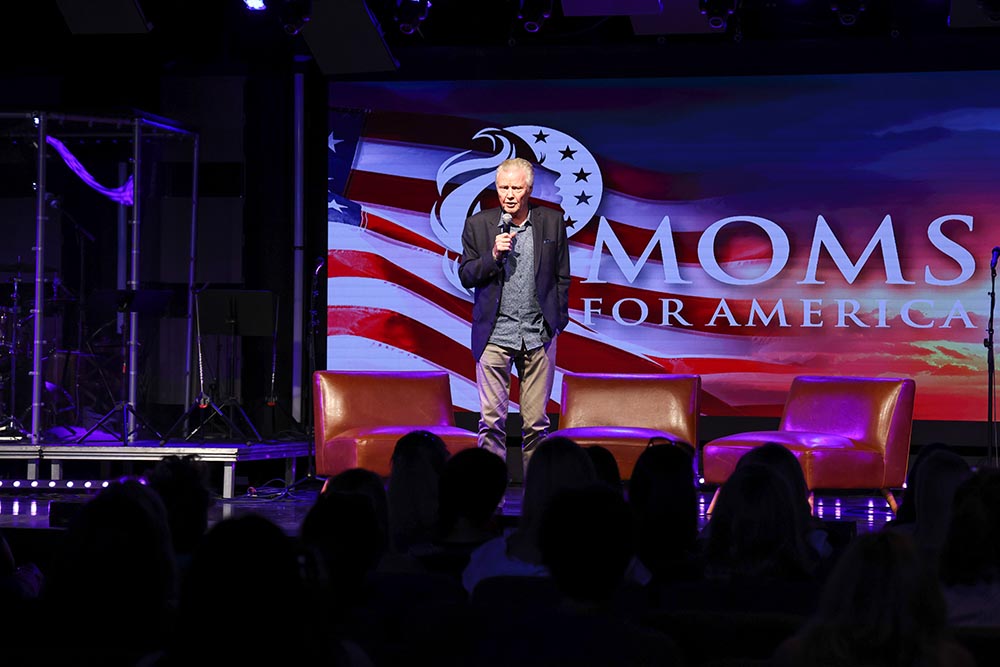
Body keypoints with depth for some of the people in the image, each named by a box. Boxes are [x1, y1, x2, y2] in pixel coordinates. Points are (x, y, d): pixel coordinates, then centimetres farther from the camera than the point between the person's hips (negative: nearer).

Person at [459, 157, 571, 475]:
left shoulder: (552, 222, 5)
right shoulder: (478, 225, 3)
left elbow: (562, 277, 10)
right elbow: (466, 277, 3)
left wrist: (558, 321, 5)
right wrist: (493, 255, -13)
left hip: (538, 335, 0)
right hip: (494, 335, 0)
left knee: (537, 422, 4)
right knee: (492, 420, -1)